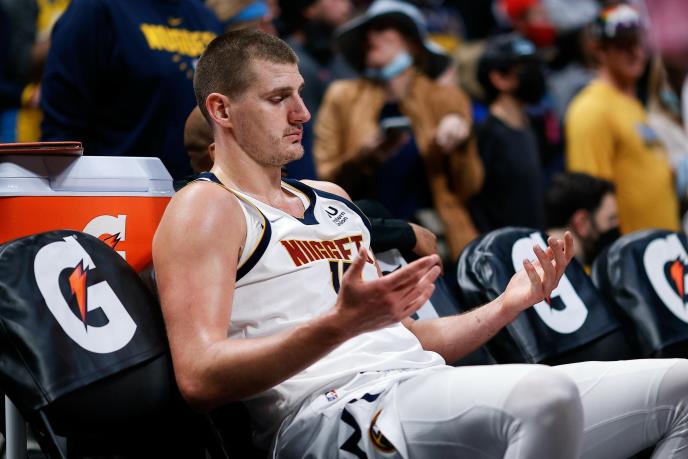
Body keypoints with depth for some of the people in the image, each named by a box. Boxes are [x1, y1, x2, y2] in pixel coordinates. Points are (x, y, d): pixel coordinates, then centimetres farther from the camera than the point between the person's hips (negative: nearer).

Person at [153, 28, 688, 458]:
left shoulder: (332, 199, 28)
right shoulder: (205, 209, 3)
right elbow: (200, 379, -12)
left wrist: (508, 305, 15)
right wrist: (339, 324, -24)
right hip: (328, 410, -9)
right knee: (545, 395, -38)